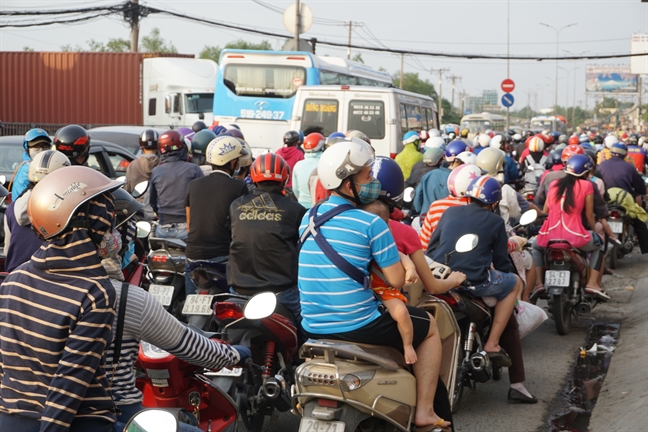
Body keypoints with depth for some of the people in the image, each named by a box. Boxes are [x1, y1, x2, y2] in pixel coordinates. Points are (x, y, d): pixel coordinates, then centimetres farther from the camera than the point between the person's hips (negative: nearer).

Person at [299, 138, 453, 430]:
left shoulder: (308, 219, 6)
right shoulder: (371, 223, -15)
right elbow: (396, 280, -15)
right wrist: (399, 263, 7)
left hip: (312, 329, 7)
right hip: (359, 327, -6)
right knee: (430, 327, 17)